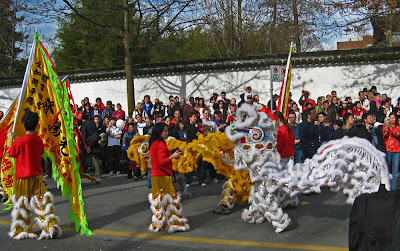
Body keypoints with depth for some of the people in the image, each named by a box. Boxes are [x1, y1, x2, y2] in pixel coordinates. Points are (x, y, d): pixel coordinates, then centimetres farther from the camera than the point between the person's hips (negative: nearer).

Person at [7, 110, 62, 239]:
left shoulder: (19, 141, -16)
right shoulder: (39, 140, -2)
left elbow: (9, 154, -1)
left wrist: (10, 139, 10)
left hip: (22, 178, -3)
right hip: (37, 176, 3)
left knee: (22, 204, 9)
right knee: (41, 202, 6)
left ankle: (21, 230, 20)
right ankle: (51, 227, 0)